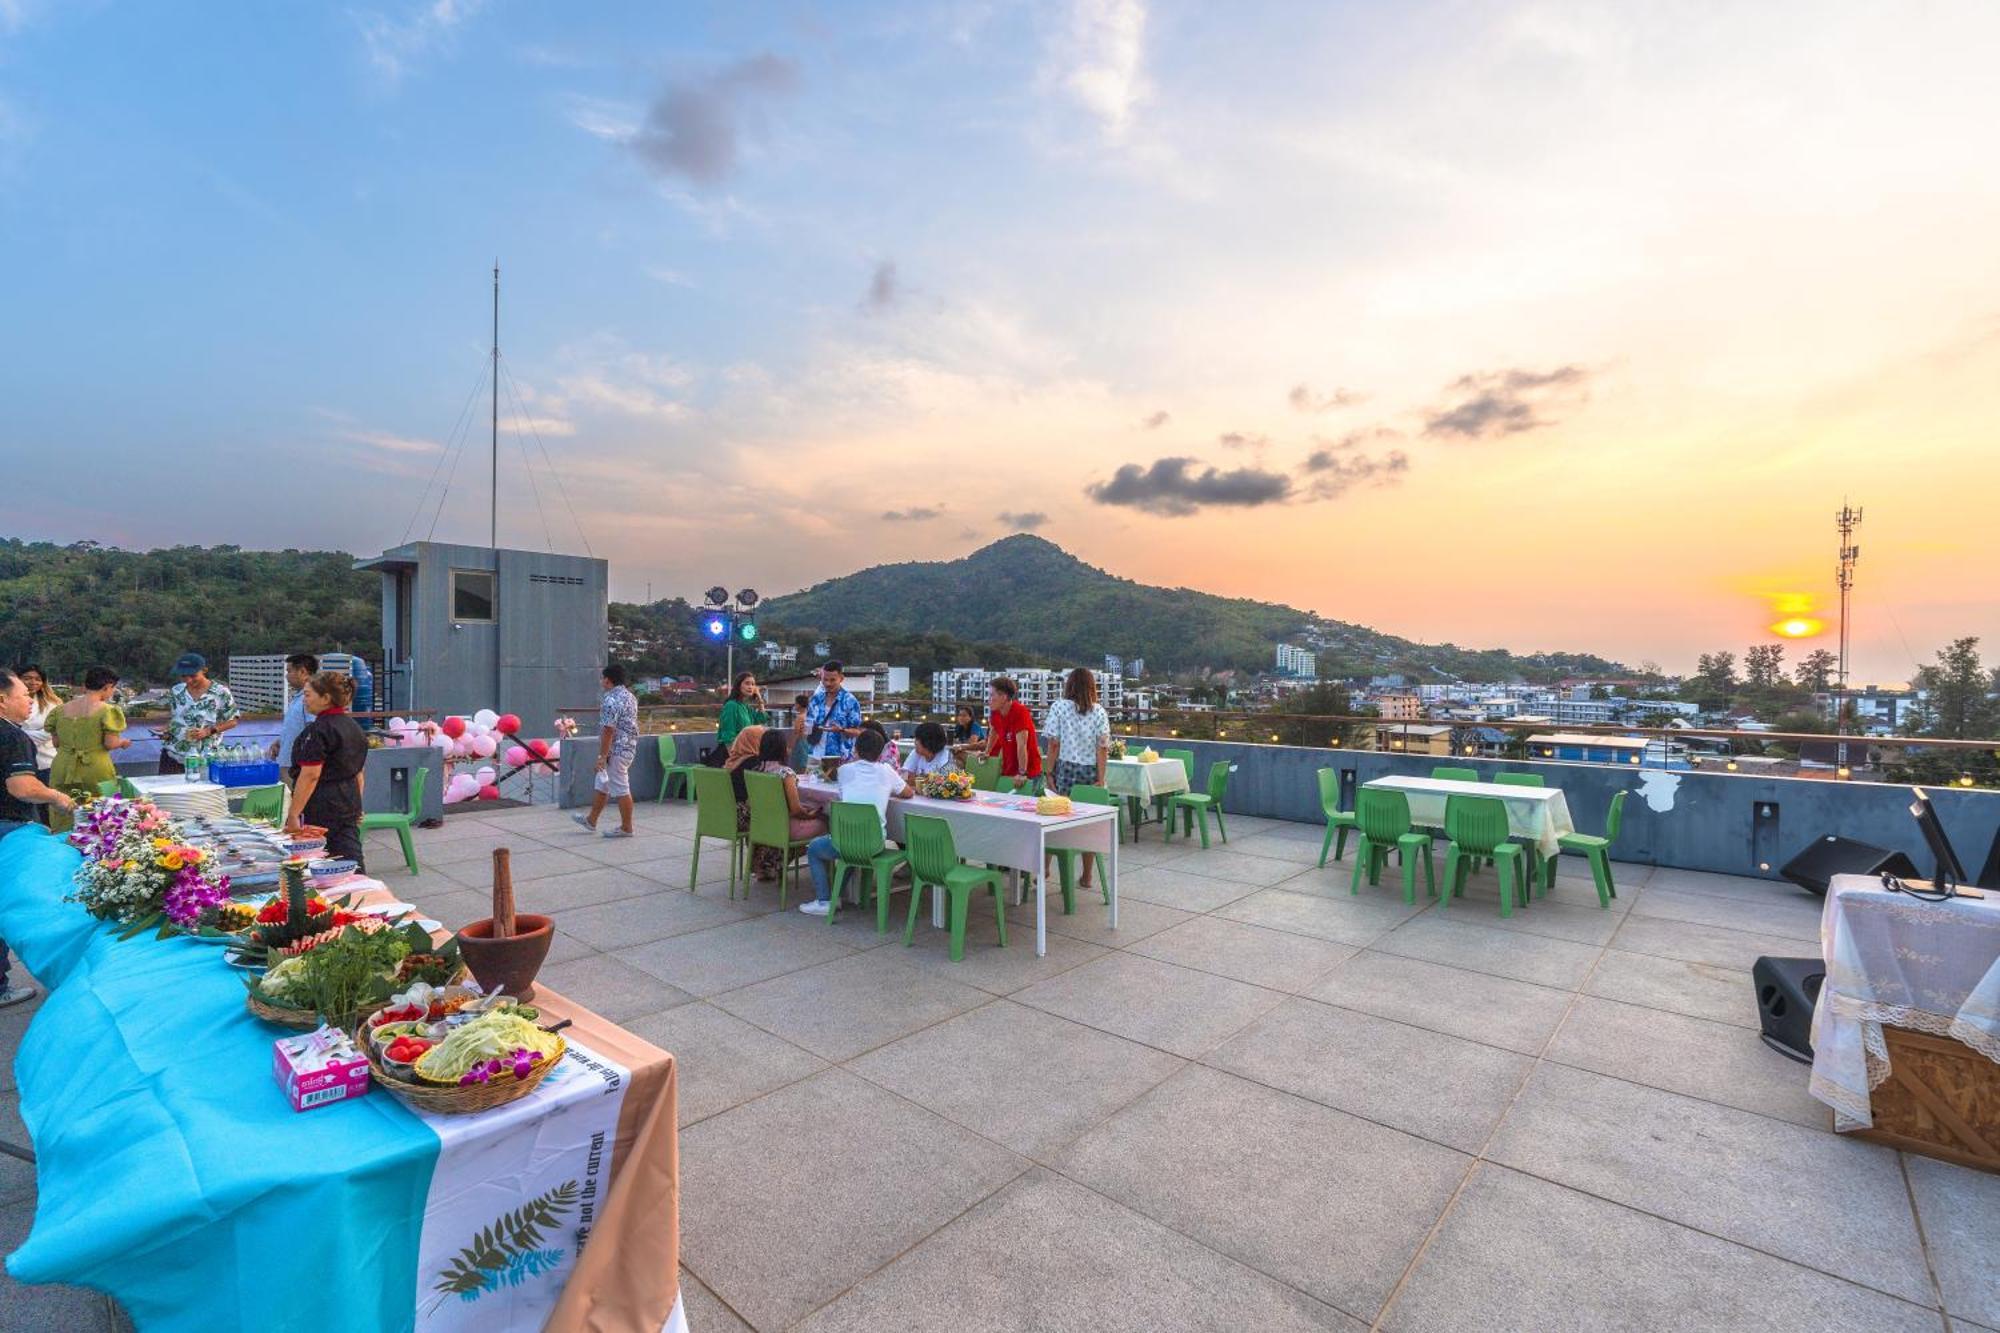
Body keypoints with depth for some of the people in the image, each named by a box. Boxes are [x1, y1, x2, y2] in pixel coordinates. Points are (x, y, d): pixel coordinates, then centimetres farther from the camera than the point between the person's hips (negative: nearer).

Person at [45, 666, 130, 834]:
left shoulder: (61, 710, 7)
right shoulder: (108, 710, -9)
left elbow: (56, 743, 12)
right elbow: (110, 744, -12)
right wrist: (122, 742, 9)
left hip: (62, 769, 5)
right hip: (96, 770, -5)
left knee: (63, 818, 11)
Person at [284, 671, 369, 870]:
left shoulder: (317, 730, -14)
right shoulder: (354, 727, 12)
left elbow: (310, 775, -18)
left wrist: (293, 814, -16)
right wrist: (356, 806, 23)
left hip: (321, 807, -8)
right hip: (349, 804, 8)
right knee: (351, 860, 6)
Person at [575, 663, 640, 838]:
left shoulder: (611, 700, -19)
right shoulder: (630, 696, 11)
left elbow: (608, 730, -23)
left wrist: (602, 755, -19)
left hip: (616, 751, -10)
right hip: (629, 746, 10)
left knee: (621, 790, -1)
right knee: (602, 784, 20)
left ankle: (626, 828, 7)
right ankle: (591, 820, 32)